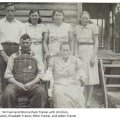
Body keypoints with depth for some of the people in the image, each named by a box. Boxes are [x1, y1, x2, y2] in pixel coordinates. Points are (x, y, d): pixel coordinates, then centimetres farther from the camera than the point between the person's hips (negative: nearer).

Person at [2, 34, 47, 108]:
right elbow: (8, 74, 12)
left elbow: (41, 73, 10)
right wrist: (17, 83, -8)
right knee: (8, 93, -34)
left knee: (42, 92, -33)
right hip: (16, 84, 0)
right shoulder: (14, 56, 21)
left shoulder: (36, 56, 20)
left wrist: (31, 83, -9)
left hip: (32, 84, 0)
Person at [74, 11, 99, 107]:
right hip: (80, 53, 4)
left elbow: (96, 43, -5)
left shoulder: (93, 27, -3)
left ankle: (88, 101, 8)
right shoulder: (77, 28, 10)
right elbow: (76, 43, 11)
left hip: (90, 52, -4)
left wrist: (93, 56, -12)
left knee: (90, 78, 0)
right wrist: (76, 55, 1)